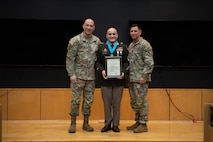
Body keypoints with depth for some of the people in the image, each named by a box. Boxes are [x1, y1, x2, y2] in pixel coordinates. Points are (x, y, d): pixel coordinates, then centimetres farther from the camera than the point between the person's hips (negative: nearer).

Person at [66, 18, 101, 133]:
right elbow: (70, 58, -6)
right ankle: (73, 123, 12)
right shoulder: (75, 40, -4)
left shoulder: (97, 41, 7)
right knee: (75, 100, 0)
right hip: (78, 75, -3)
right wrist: (71, 74, -11)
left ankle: (86, 123, 20)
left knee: (89, 100, 8)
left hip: (91, 76, 4)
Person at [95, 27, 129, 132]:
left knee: (117, 103, 6)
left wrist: (123, 72, -12)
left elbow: (126, 62, 4)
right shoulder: (101, 47, 7)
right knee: (107, 103, 6)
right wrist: (101, 70, -14)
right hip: (105, 80, 0)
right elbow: (97, 61, 3)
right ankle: (107, 124, 18)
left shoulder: (123, 47, 7)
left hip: (118, 79, 0)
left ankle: (115, 124, 17)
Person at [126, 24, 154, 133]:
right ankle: (138, 121, 24)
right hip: (131, 79, 8)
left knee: (141, 102, -4)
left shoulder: (144, 44, -8)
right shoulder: (130, 45, 17)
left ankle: (143, 124, 5)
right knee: (134, 102, 13)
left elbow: (149, 63, -14)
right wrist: (127, 75, 13)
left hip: (140, 79, -8)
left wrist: (144, 76, -20)